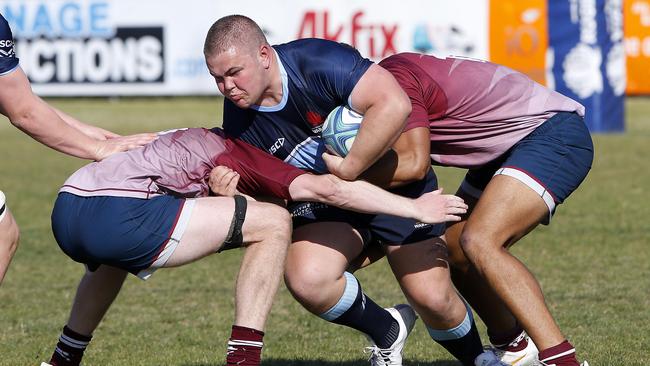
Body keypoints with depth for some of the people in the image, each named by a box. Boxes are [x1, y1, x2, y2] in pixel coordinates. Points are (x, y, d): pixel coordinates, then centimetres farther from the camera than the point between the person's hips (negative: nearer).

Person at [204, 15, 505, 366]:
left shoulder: (319, 61, -28)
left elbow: (393, 104, -40)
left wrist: (347, 170, -34)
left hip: (395, 180, -4)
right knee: (305, 279, -25)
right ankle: (386, 332, 4)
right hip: (323, 205, 4)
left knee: (433, 298, -10)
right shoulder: (238, 119, -12)